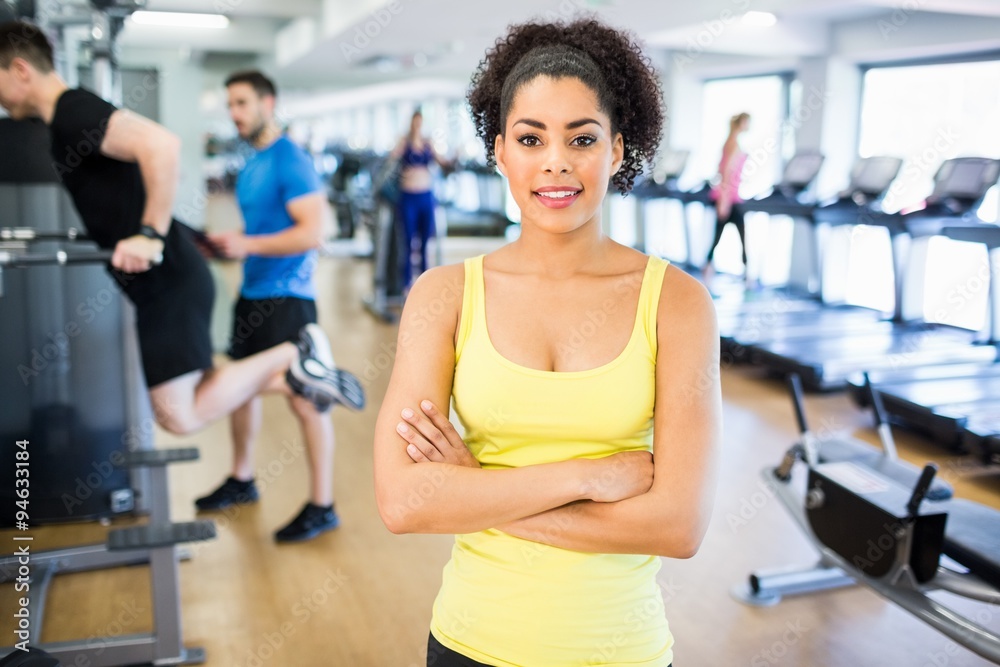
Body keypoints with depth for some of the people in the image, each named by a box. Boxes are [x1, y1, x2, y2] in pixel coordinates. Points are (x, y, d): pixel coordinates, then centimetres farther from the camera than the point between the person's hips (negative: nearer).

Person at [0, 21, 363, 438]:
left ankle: (294, 358, -1)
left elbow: (160, 145, -32)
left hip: (168, 280, -10)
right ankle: (296, 377, 15)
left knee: (179, 416, -6)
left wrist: (150, 235, -29)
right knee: (188, 397, 17)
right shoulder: (69, 118, 17)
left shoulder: (72, 113, -15)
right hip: (161, 282, 10)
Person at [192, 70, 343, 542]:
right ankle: (242, 480, 36)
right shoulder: (251, 165, 14)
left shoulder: (290, 161, -14)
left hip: (286, 296, -10)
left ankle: (322, 507, 7)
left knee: (304, 400, -4)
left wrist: (248, 245, -26)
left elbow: (312, 232, -23)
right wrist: (222, 243, 8)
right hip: (252, 292, 10)